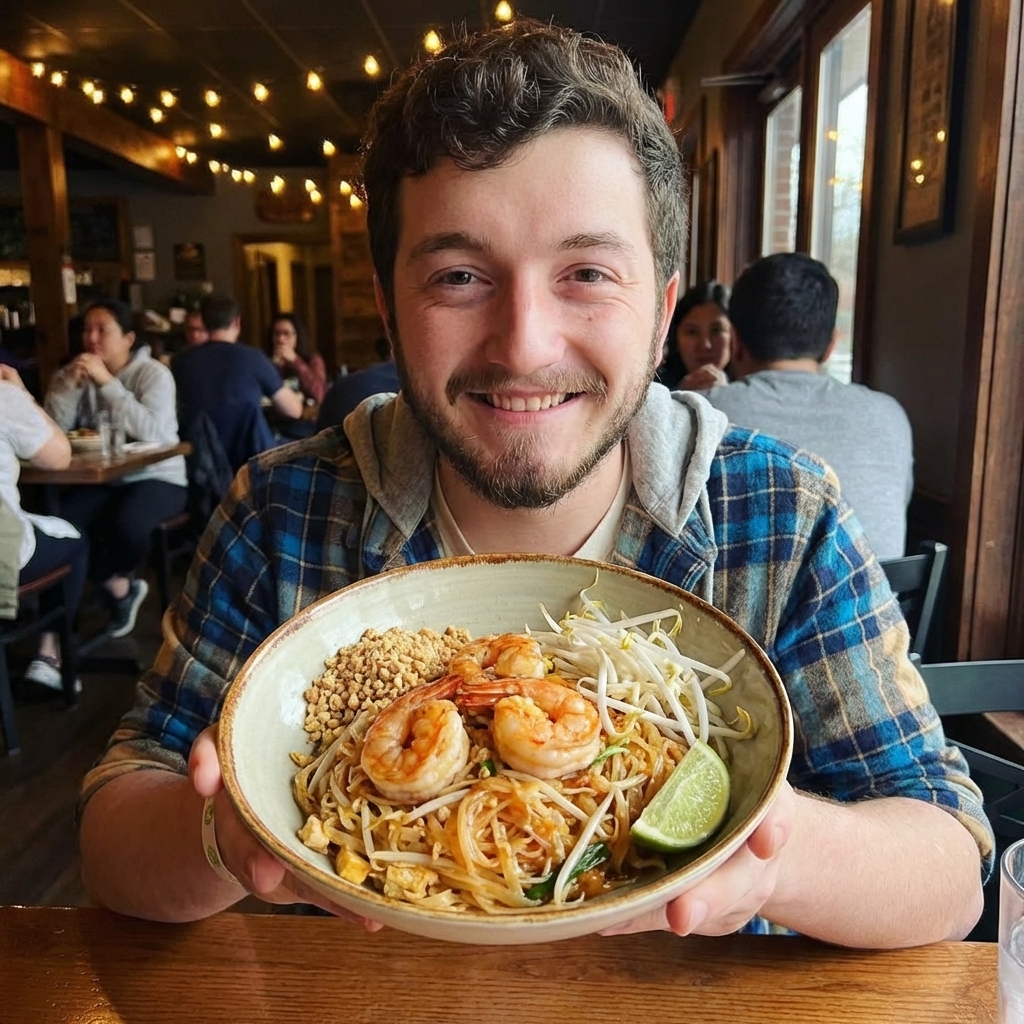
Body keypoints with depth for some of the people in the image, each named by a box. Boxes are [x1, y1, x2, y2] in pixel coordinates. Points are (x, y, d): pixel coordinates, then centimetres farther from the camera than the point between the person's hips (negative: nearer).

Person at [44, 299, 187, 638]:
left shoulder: (153, 373, -7)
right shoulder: (73, 373, 7)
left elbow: (150, 430, -26)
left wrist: (106, 381, -25)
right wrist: (71, 382, -18)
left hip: (156, 477, -4)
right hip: (99, 479, 5)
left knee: (126, 525, -33)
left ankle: (104, 580, 4)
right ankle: (120, 587, 1)